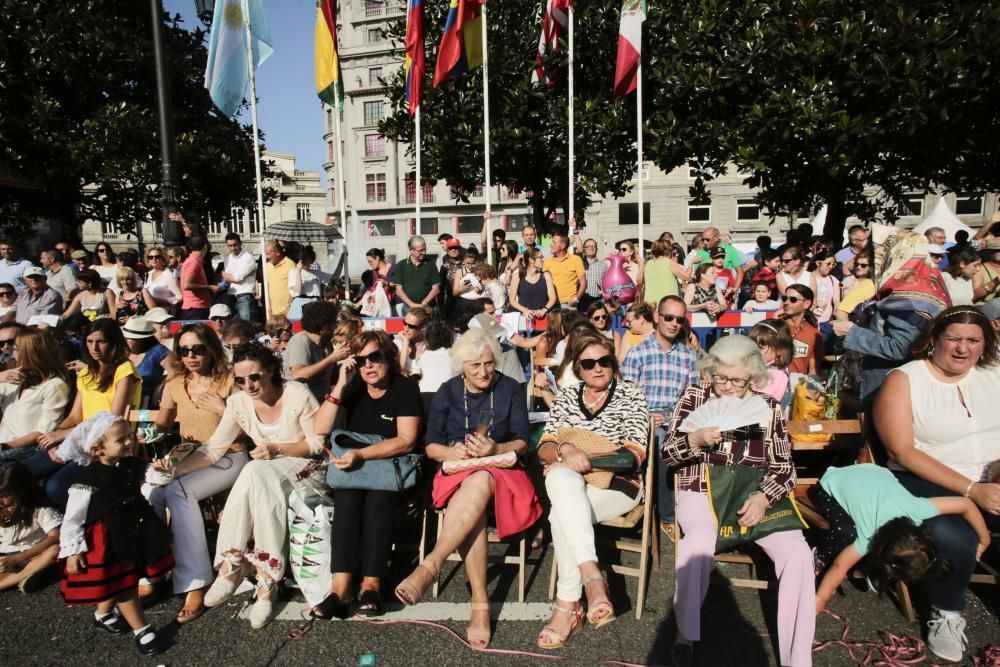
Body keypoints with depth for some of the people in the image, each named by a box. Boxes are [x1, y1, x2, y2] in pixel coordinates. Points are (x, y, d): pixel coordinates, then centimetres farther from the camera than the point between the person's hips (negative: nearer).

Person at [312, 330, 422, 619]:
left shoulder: (406, 388, -6)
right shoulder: (353, 388, 5)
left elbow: (406, 441, -14)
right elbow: (321, 429, -6)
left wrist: (361, 454, -25)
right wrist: (340, 385, -15)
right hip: (353, 465, 3)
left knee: (378, 498, -32)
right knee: (347, 497, -28)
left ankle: (371, 584, -25)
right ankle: (341, 587, -30)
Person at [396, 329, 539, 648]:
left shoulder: (510, 389, 4)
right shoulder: (447, 392, 6)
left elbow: (522, 442, 2)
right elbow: (431, 446, 6)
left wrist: (495, 449, -19)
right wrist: (451, 452, -17)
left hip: (501, 469, -1)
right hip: (457, 471, 1)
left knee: (479, 483, -39)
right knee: (474, 509, -36)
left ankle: (430, 564, -42)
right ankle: (480, 604, -34)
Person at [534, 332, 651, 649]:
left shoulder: (630, 394, 4)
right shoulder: (566, 396, 12)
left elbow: (635, 454, -6)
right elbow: (544, 449, 3)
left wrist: (586, 458, -18)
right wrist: (566, 449, -21)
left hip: (617, 483, -2)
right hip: (569, 482, 3)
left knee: (563, 514, -32)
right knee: (561, 478, -35)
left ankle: (567, 606, -23)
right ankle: (593, 578, -37)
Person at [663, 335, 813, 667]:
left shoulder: (769, 408, 3)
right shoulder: (694, 397, 1)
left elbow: (785, 469, 2)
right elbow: (667, 453, 0)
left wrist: (763, 498, -18)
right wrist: (695, 440, -22)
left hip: (754, 498, 2)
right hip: (700, 495, -2)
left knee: (798, 552, -24)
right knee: (699, 542, -34)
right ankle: (686, 633, -13)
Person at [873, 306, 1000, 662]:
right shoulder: (903, 380, -4)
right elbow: (903, 451, -11)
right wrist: (971, 490, -17)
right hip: (930, 480, -4)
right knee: (953, 536, -33)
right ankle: (946, 614, -3)